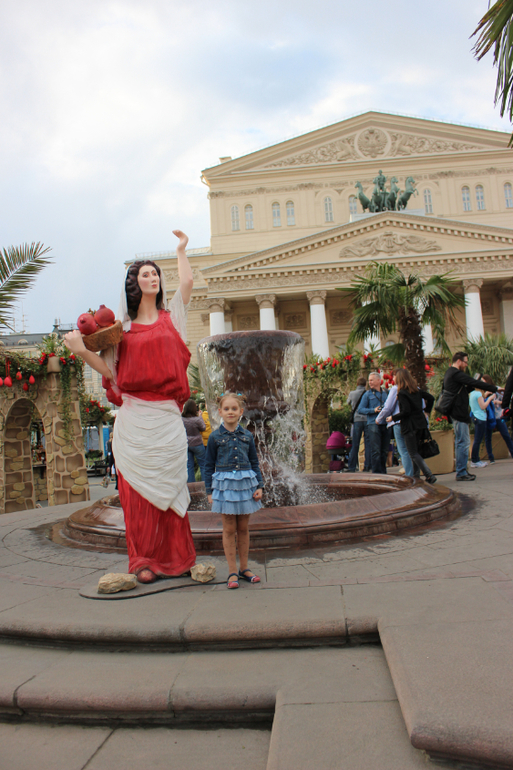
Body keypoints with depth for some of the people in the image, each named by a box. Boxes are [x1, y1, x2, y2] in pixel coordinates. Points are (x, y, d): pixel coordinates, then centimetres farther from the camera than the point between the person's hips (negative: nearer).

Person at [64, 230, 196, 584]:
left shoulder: (171, 316, 14)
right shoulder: (123, 325, 10)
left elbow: (187, 282, 4)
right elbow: (111, 370, 7)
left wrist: (181, 249, 17)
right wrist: (82, 350, -6)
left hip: (166, 417, 1)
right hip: (134, 418, 0)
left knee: (168, 484, 2)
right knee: (139, 487, 0)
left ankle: (174, 558, 11)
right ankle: (144, 560, 9)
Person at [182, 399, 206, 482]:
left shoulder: (181, 419, -9)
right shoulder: (197, 419, -20)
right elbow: (203, 427, -4)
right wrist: (200, 416, 3)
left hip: (185, 444, 4)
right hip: (197, 444, -4)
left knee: (189, 466, 11)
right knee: (203, 464, 10)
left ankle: (190, 484, 13)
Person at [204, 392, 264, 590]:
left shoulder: (247, 436, 5)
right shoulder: (215, 437, -2)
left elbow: (254, 463, 11)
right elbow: (209, 466, 3)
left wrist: (259, 486, 4)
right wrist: (210, 491, -1)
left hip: (246, 484, 2)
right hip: (225, 484, -2)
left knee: (244, 528, 10)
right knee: (229, 529, 2)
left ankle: (244, 568, 22)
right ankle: (232, 571, 11)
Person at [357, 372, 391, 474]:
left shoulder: (385, 393, 17)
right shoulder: (367, 394, 6)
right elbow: (360, 409, 0)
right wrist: (373, 410, -12)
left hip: (385, 425, 4)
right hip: (373, 424, -4)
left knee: (384, 451, 8)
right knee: (375, 451, -8)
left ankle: (383, 472, 18)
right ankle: (376, 472, -5)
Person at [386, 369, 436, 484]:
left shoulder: (402, 393, -14)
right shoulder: (417, 390, 9)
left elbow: (406, 411, -19)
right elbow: (430, 398, 11)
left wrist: (392, 417, -9)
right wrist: (426, 410, 23)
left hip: (409, 426, -8)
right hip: (420, 424, 8)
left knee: (413, 453, -3)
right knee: (415, 451, 16)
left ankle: (429, 475, -12)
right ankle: (416, 476, 17)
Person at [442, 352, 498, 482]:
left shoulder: (449, 373, 18)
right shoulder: (456, 374, -15)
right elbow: (475, 383, -16)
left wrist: (473, 386, 7)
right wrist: (495, 388, -9)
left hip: (456, 412, 11)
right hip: (459, 413, -11)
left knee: (461, 442, 15)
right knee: (463, 442, -8)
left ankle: (462, 470, 21)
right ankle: (461, 473, -5)